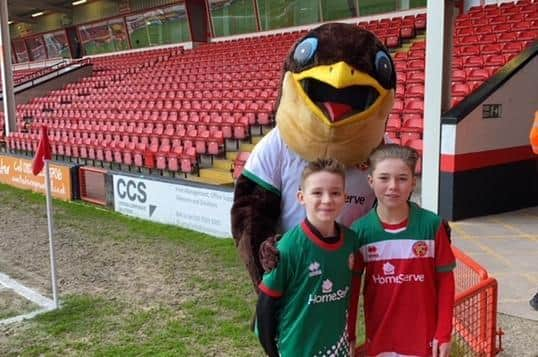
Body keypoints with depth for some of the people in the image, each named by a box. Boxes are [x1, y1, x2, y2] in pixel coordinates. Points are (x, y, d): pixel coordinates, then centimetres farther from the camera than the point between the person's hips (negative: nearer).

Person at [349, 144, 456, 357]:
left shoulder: (432, 225, -11)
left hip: (424, 335, -1)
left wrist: (444, 333, -5)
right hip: (379, 336, 1)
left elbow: (445, 281, -4)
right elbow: (351, 285, 0)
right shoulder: (360, 230, -9)